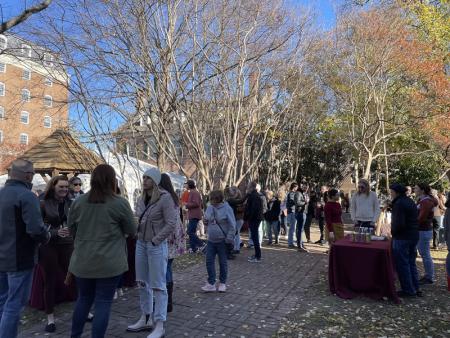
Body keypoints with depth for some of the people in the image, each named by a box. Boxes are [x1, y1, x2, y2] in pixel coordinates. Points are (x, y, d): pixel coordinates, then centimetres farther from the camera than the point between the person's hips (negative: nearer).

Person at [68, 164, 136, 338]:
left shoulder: (78, 202, -1)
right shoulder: (120, 203, -13)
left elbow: (71, 228, 11)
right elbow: (132, 231, -4)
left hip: (82, 261, 5)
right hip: (109, 263, -5)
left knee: (84, 299, 22)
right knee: (103, 303, 6)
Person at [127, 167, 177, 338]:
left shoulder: (165, 197, -15)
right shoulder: (142, 198, 6)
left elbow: (171, 224, -18)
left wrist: (155, 241, -15)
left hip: (157, 246, -7)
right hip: (141, 244, 7)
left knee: (158, 286, 2)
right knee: (142, 283, 16)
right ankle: (145, 319, 32)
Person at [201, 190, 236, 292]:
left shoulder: (227, 209, -15)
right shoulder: (210, 208, 3)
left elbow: (232, 225, -13)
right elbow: (206, 221, 16)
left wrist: (229, 239, -17)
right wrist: (206, 220, -8)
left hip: (222, 241, -5)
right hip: (211, 240, 5)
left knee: (223, 262, 10)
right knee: (209, 261, 5)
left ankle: (222, 283, 26)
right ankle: (211, 283, 16)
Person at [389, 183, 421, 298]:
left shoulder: (399, 203, -18)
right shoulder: (410, 201, 12)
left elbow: (399, 223, -25)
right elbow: (415, 220, 18)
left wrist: (393, 231, -7)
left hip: (402, 238, -10)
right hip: (414, 236, 10)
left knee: (402, 265, 2)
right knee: (411, 263, 18)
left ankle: (408, 290, 9)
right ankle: (415, 289, 25)